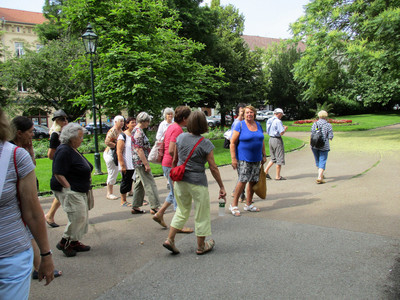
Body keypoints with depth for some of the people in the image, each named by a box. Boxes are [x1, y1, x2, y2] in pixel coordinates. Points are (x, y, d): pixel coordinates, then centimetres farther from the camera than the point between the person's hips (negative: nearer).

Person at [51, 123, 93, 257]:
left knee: (81, 217, 14)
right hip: (69, 191, -11)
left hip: (79, 191, 11)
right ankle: (64, 242, 8)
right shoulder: (64, 151, -19)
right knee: (78, 216, -8)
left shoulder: (73, 150, 12)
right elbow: (58, 174, -23)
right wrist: (69, 188, -23)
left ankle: (74, 242, 25)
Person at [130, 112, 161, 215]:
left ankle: (135, 207, 20)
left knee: (140, 184, 14)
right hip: (141, 162, -10)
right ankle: (154, 207, 0)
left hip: (139, 163, 10)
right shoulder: (138, 131, -16)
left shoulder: (138, 130, 16)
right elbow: (139, 149, -22)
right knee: (150, 184, -5)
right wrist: (146, 164, -21)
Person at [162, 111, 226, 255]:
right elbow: (213, 168, -10)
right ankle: (201, 246, 26)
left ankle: (170, 239, 18)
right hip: (197, 183, -5)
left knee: (182, 210, 22)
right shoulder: (205, 144, -13)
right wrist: (222, 187, -2)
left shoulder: (181, 137, -1)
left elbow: (174, 160, 7)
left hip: (180, 180, 5)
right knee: (202, 214, 12)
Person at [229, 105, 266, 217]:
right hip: (243, 159, -6)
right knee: (243, 180, -13)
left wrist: (264, 155, 16)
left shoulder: (258, 125, 12)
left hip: (256, 159, 6)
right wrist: (233, 158, -15)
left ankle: (248, 204, 21)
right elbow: (233, 143, -9)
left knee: (253, 181, 8)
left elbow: (262, 141, 21)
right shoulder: (240, 125, -6)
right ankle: (234, 205, -1)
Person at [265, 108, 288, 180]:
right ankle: (278, 176, 7)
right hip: (277, 140, -8)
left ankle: (266, 171, 9)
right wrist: (285, 128, 1)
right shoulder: (278, 121, -16)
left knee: (273, 158, 18)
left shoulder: (269, 120, 10)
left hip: (271, 139, 8)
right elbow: (281, 133, -20)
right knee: (279, 158, 2)